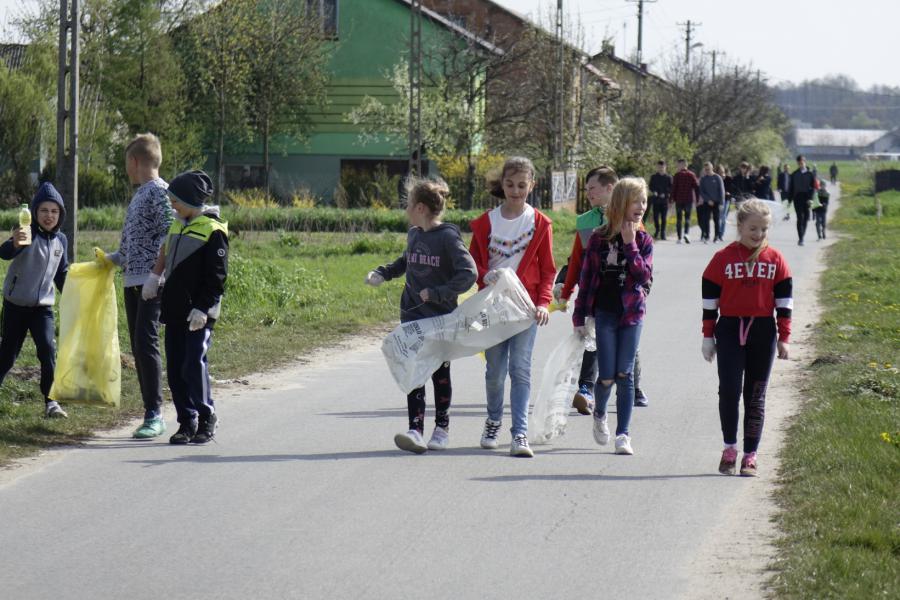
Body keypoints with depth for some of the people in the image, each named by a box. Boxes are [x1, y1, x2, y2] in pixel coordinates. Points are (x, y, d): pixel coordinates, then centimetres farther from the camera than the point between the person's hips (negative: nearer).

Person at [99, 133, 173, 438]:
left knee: (146, 343, -14)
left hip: (151, 283, -10)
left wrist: (157, 275, -23)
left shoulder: (160, 192, -10)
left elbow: (169, 236, -18)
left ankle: (154, 414, -14)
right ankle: (152, 413, 11)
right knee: (138, 347, 8)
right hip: (132, 281, 10)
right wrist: (112, 259, 31)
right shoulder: (140, 194, 19)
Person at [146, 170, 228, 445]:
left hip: (199, 313, -8)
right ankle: (186, 422, 12)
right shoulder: (177, 225, 14)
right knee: (175, 369, 5)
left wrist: (203, 308, -18)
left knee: (194, 366, -12)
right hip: (175, 310, 8)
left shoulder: (213, 230, -10)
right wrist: (153, 278, 12)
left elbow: (217, 277, -12)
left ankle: (207, 417, 2)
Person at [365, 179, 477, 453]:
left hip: (442, 318, -5)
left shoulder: (448, 237, -14)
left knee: (440, 375, 8)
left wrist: (436, 293, -22)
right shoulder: (414, 234, 7)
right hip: (412, 317, 5)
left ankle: (442, 428, 22)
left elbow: (469, 273, -20)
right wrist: (383, 273, 14)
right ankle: (415, 430, -12)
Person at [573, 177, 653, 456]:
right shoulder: (599, 238, -1)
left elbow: (644, 276, -10)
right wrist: (579, 317, 2)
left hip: (632, 313, 1)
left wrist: (630, 245, -16)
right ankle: (599, 414, 27)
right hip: (605, 312, -1)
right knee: (607, 377, -4)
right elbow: (586, 277, 3)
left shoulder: (643, 240, 3)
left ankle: (623, 434, 3)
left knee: (625, 375, -2)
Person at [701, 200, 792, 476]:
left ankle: (750, 456, 9)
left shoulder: (775, 260, 4)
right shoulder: (723, 258, -1)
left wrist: (784, 337, 4)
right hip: (730, 331, -2)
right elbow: (710, 298, 2)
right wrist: (708, 336, 1)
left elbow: (784, 299, 8)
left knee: (756, 396, 5)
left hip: (763, 332, 2)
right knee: (729, 389, -11)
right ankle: (729, 449, 3)